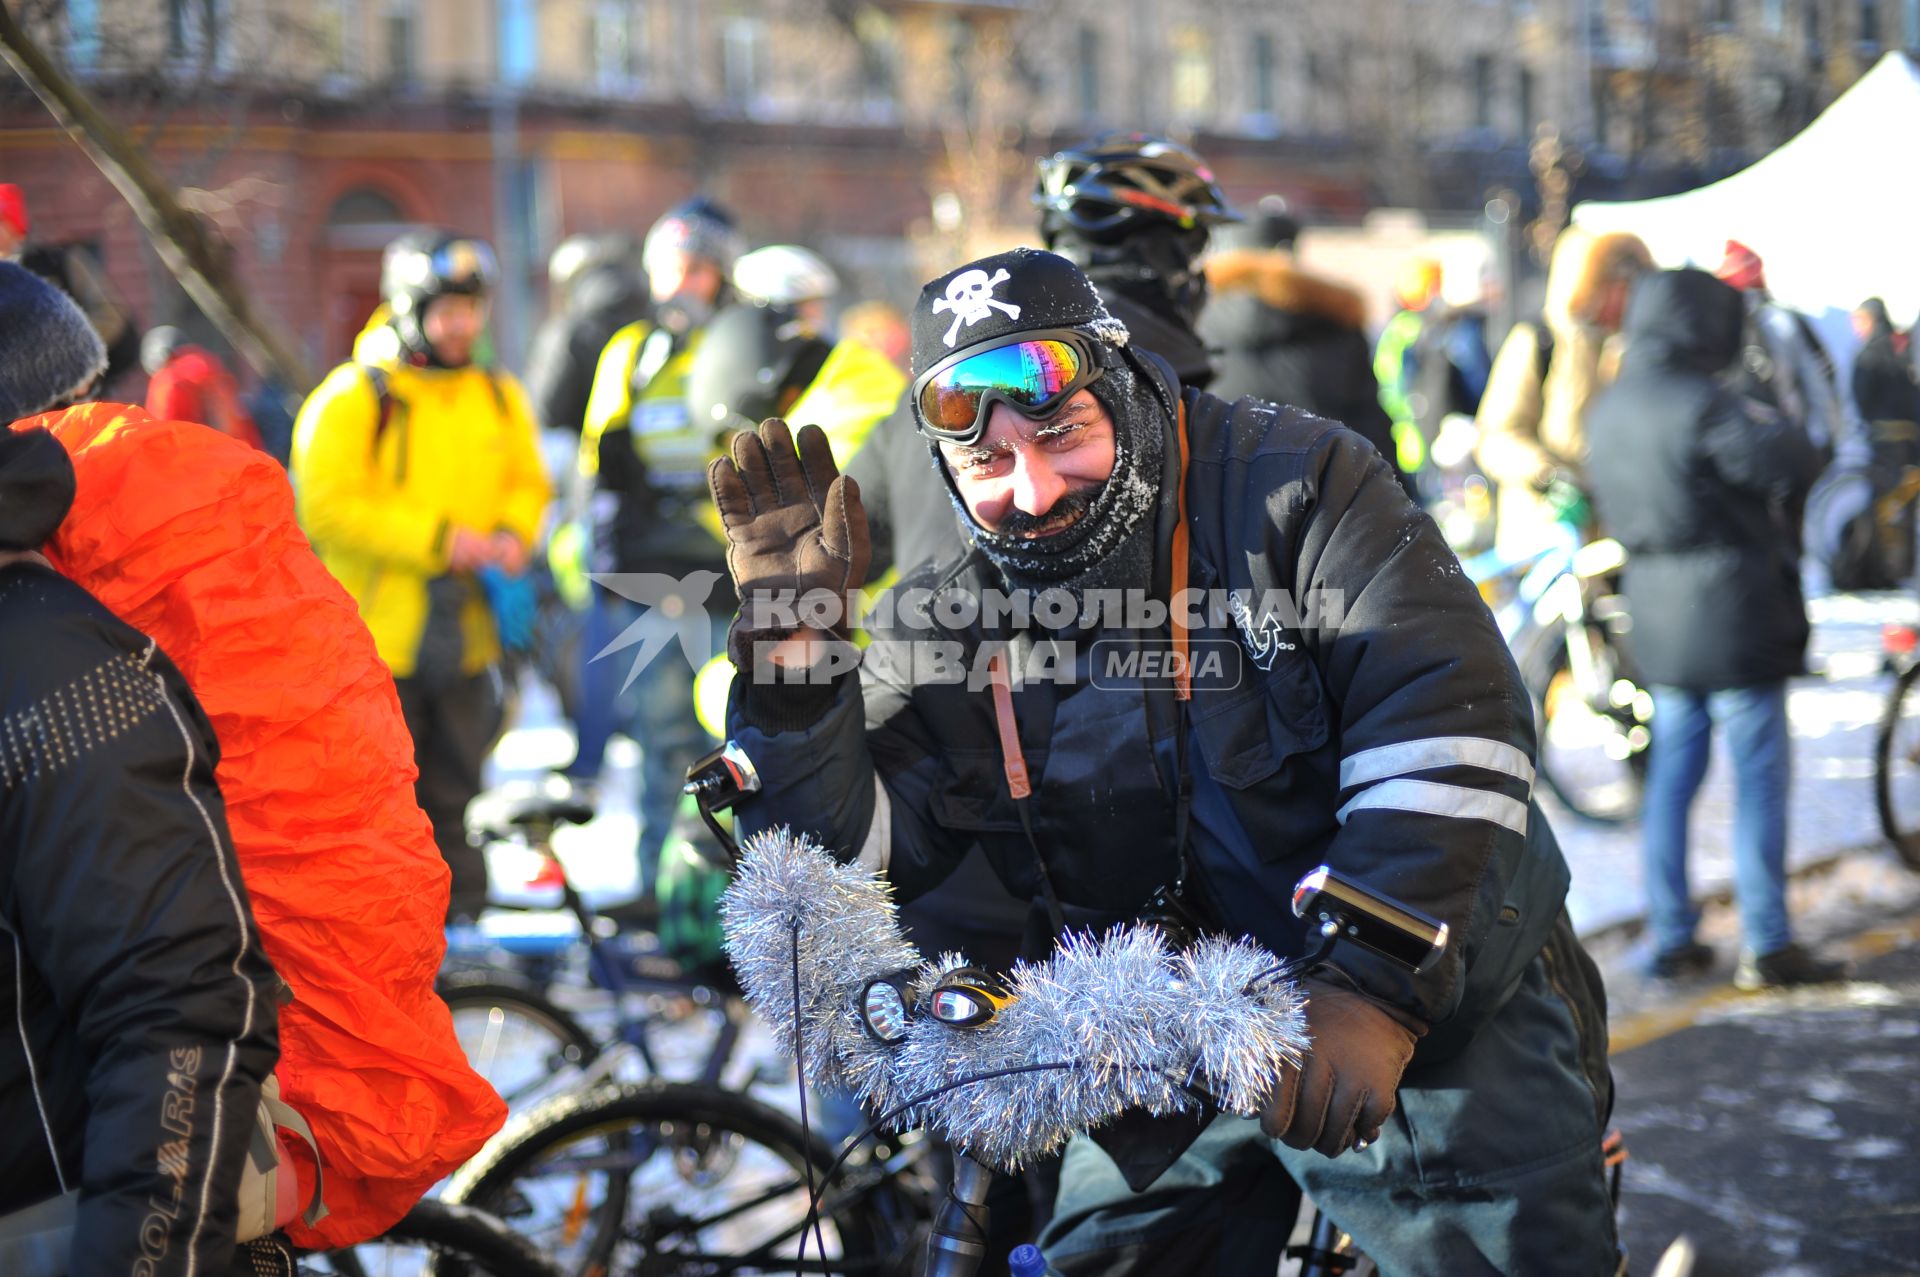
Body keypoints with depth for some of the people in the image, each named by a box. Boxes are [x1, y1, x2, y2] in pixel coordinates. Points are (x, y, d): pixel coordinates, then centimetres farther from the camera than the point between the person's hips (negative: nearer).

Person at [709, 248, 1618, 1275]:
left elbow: (1447, 726, -23)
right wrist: (789, 637, -18)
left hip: (1431, 1004, -3)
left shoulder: (1293, 486, -13)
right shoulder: (947, 627, -2)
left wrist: (1373, 988, -33)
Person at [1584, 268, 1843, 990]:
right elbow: (1793, 470, -20)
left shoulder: (1607, 410, 8)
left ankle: (1671, 938, 15)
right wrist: (1776, 427, -1)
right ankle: (1766, 947, 3)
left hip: (1657, 619, 7)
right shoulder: (1702, 404, -17)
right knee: (1760, 778, 0)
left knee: (1672, 774, 13)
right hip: (1734, 614, -7)